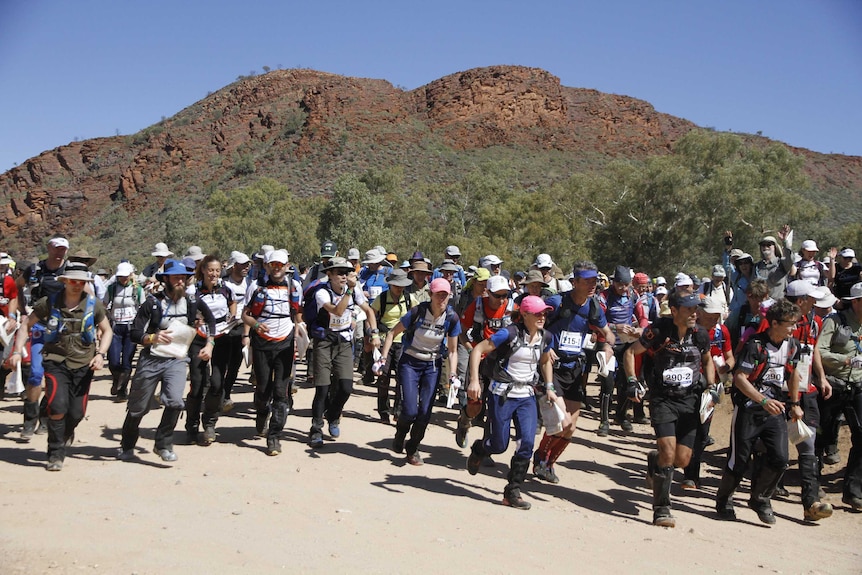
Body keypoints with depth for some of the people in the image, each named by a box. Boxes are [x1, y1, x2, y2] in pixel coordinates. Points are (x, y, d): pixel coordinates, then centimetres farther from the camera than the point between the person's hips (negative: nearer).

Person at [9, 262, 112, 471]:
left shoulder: (93, 305, -3)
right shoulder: (49, 303, -6)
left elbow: (107, 330, 9)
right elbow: (26, 325, 4)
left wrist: (100, 354, -4)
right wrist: (17, 351, -6)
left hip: (83, 365, 2)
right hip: (56, 362, -1)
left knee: (77, 413, 4)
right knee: (58, 407, -18)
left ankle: (67, 432, 42)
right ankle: (56, 454, 0)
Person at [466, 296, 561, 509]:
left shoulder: (546, 337, 3)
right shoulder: (510, 334, -16)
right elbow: (478, 350, -15)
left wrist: (549, 387, 13)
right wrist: (474, 381, -23)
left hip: (527, 396, 5)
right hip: (502, 394, -5)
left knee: (527, 443, -9)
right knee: (499, 445, 2)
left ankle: (512, 492, 4)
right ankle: (478, 449, 40)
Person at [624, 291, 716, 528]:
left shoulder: (700, 335, 1)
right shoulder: (658, 331, -11)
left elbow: (707, 359, 21)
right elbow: (630, 352, 0)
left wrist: (711, 387, 8)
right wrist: (632, 381, -10)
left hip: (690, 400, 4)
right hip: (663, 399, -4)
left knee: (683, 460, 1)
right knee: (668, 451, -16)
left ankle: (654, 460, 36)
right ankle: (661, 508, -2)